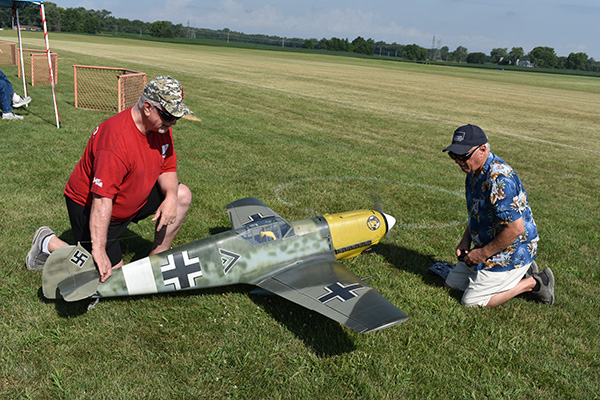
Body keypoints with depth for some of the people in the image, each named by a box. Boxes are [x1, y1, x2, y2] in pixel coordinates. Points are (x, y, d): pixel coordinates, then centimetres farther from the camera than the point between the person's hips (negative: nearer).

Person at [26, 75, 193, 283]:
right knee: (111, 274, -7)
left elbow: (167, 168, 1)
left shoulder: (161, 126, -9)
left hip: (133, 199, 8)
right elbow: (102, 200, -37)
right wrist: (99, 250, -38)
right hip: (90, 206, -8)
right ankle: (49, 243, 12)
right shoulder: (117, 139, -34)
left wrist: (170, 196, -21)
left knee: (182, 195, -7)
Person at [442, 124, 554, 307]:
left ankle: (532, 282, 4)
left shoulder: (499, 179, -29)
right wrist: (466, 240, 4)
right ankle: (519, 273, 16)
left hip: (511, 253, -10)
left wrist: (483, 253, -19)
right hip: (487, 248, 10)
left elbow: (516, 229, -30)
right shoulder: (474, 171, 2)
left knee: (471, 301, -8)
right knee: (452, 283, 15)